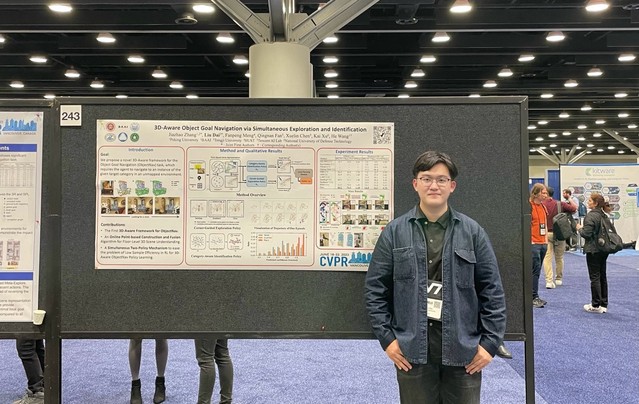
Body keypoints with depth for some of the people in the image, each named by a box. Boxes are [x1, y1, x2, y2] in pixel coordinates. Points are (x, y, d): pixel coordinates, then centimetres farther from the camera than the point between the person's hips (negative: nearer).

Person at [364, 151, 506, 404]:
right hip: (411, 347, 0)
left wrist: (490, 342, -1)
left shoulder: (472, 232, 2)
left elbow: (492, 290, 3)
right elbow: (376, 288, 2)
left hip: (463, 347, 1)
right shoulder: (394, 232, 0)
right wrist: (387, 337, -3)